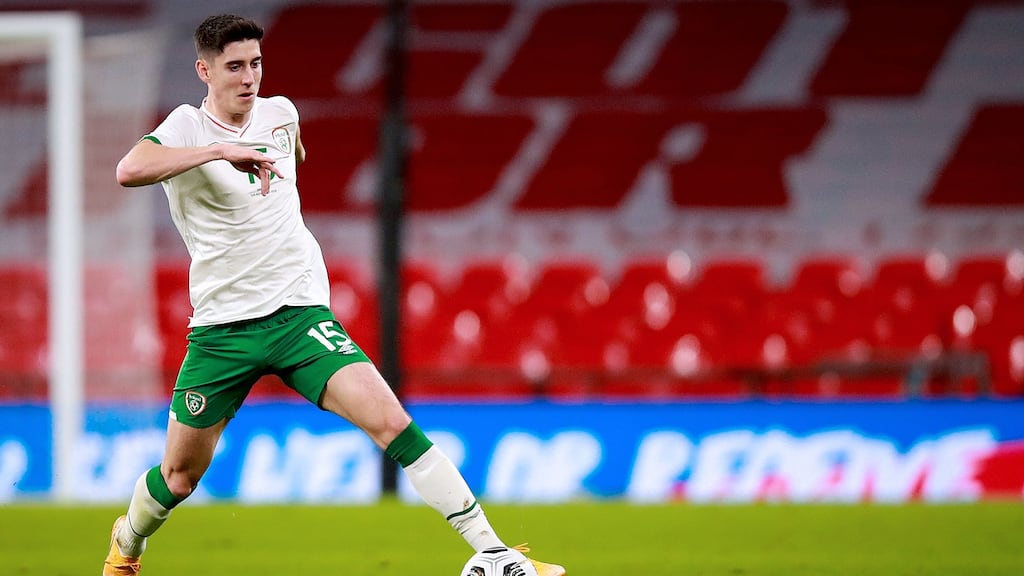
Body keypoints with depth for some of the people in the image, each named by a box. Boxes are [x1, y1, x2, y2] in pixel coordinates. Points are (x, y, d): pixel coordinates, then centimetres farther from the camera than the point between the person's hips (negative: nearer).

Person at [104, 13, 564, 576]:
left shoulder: (280, 113, 5)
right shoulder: (187, 127, -10)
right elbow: (129, 170, -34)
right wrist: (221, 151, -37)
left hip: (300, 311, 2)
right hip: (221, 326, -2)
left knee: (391, 422, -17)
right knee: (181, 475, 7)